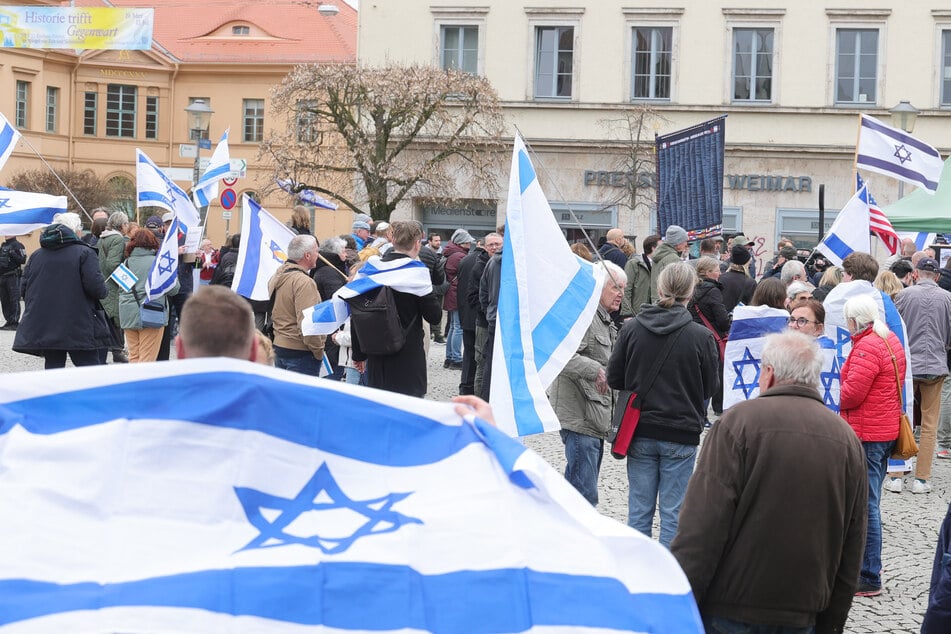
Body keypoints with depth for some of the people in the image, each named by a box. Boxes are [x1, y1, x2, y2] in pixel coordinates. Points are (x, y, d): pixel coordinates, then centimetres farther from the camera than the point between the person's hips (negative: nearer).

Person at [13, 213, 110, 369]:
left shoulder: (36, 255, 11)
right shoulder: (85, 253, -6)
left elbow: (24, 288, 11)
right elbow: (95, 286, -15)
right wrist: (104, 292, 6)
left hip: (42, 329, 5)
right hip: (79, 328, -5)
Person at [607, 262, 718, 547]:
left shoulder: (631, 328, -6)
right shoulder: (700, 336, -12)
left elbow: (615, 379, 1)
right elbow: (709, 388, -1)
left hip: (640, 432, 2)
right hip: (681, 434, -2)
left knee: (639, 509, 11)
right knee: (673, 513, 6)